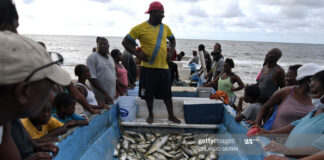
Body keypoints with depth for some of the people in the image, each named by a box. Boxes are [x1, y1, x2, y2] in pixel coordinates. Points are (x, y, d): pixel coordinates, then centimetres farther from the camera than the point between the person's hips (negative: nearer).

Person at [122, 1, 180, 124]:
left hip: (163, 66, 3)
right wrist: (137, 54, -11)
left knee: (167, 93, 7)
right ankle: (150, 115, 29)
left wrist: (171, 52, 7)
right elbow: (125, 42, -1)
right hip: (148, 67, -2)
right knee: (148, 93, 9)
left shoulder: (165, 27, 7)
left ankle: (171, 116, 23)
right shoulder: (140, 28, -6)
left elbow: (172, 39, 24)